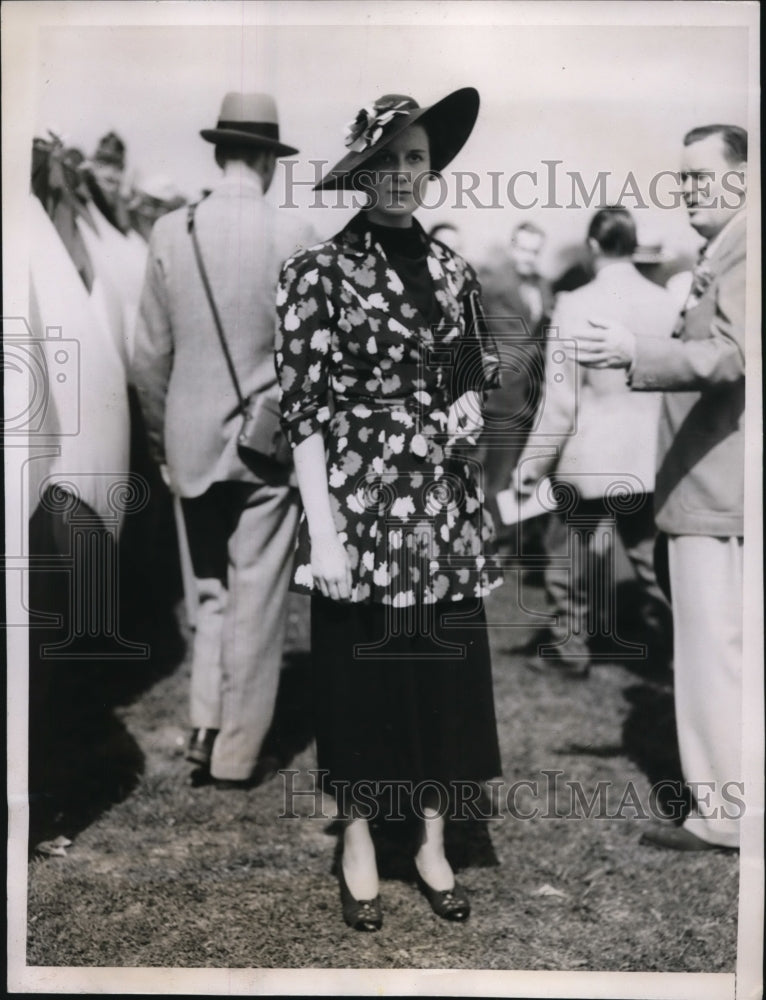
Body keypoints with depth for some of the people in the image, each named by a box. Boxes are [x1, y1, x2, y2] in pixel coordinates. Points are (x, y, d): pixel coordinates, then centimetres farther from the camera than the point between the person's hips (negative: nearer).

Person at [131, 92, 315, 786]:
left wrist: (162, 439, 15)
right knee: (256, 600, 7)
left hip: (192, 440, 3)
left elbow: (150, 354, 3)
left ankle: (206, 724, 15)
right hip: (267, 440, -3)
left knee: (212, 591, 20)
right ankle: (237, 751, 16)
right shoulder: (290, 236, -10)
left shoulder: (169, 232, -1)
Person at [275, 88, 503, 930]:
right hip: (361, 502, -4)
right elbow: (303, 409, -10)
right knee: (361, 674, 6)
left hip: (444, 503, 5)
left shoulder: (448, 267, 9)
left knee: (445, 673, 10)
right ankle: (359, 849, 26)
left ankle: (433, 844, 28)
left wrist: (471, 403, -2)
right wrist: (324, 530, -15)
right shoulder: (321, 270, -7)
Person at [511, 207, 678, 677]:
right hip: (649, 457, 4)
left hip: (587, 460, -3)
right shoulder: (666, 303, -4)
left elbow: (560, 400, -14)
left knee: (571, 559, 12)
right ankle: (663, 644, 25)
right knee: (651, 556, 16)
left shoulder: (576, 305, -14)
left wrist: (533, 462, -5)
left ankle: (570, 651, 23)